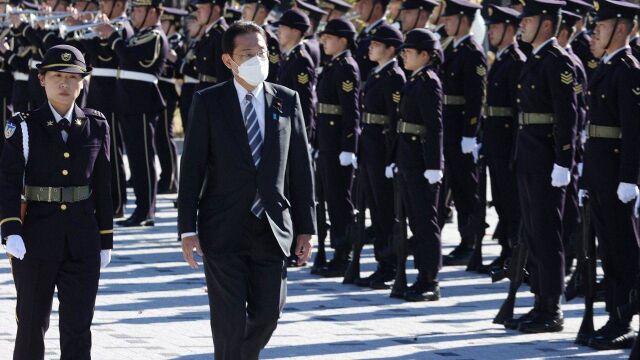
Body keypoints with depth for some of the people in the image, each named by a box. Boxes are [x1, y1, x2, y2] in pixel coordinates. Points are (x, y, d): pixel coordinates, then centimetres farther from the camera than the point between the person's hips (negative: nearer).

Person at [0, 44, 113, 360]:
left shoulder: (96, 126, 6)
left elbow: (102, 187, 9)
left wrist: (105, 240, 8)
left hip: (83, 241, 2)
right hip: (36, 239, -2)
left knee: (78, 325, 1)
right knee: (32, 322, 7)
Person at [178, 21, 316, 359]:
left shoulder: (287, 100, 5)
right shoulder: (208, 102, -2)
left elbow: (300, 166, 6)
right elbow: (191, 168, -2)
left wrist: (305, 227, 4)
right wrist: (187, 228, -7)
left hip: (272, 228, 3)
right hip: (224, 230, -3)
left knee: (268, 313, 7)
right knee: (230, 319, 0)